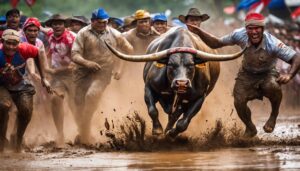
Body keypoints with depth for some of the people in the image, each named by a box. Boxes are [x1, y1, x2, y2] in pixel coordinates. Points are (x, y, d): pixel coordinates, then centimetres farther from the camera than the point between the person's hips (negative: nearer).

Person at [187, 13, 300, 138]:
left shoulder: (273, 44, -32)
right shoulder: (240, 35, -23)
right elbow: (216, 43, -11)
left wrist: (289, 75, -49)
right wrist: (199, 32, -25)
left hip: (267, 74, -3)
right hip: (247, 74, 3)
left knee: (273, 86, -36)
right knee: (239, 102, -14)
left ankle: (274, 115, -4)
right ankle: (250, 129, 19)